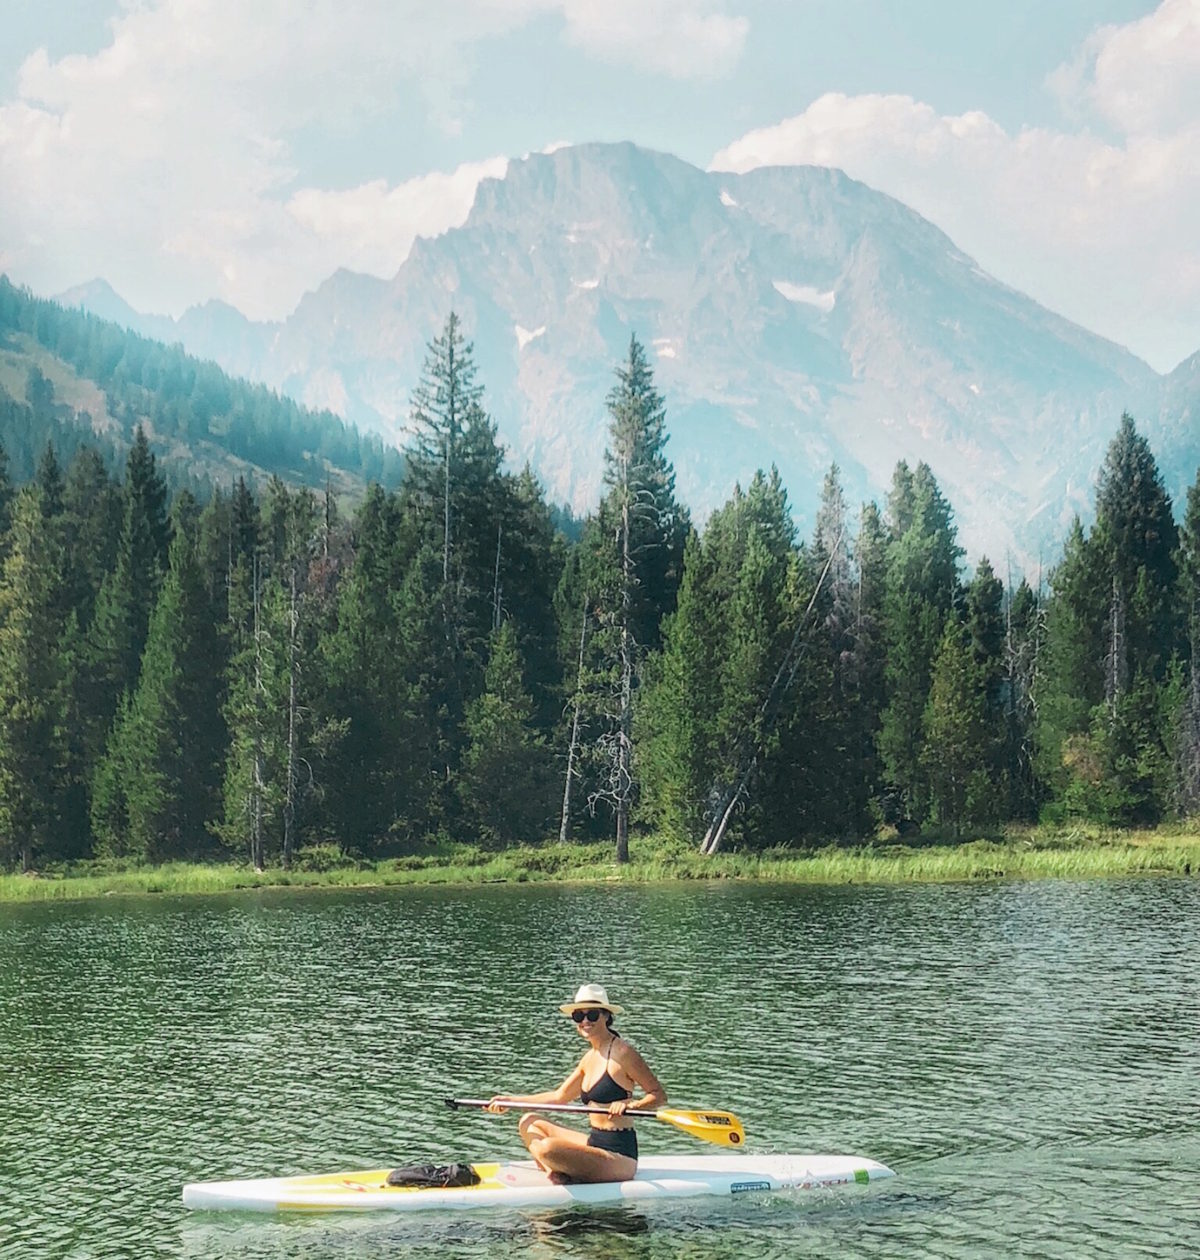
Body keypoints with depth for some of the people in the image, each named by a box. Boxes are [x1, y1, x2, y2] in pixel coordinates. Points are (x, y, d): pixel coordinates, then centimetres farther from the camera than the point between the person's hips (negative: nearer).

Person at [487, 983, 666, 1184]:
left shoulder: (621, 1052, -11)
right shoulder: (590, 1057, 14)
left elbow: (659, 1095, -11)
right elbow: (560, 1096, 25)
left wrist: (630, 1105, -28)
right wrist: (511, 1100, 24)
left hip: (618, 1156, -10)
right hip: (595, 1143, 10)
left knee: (548, 1147, -31)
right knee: (529, 1123, 14)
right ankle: (555, 1175, -7)